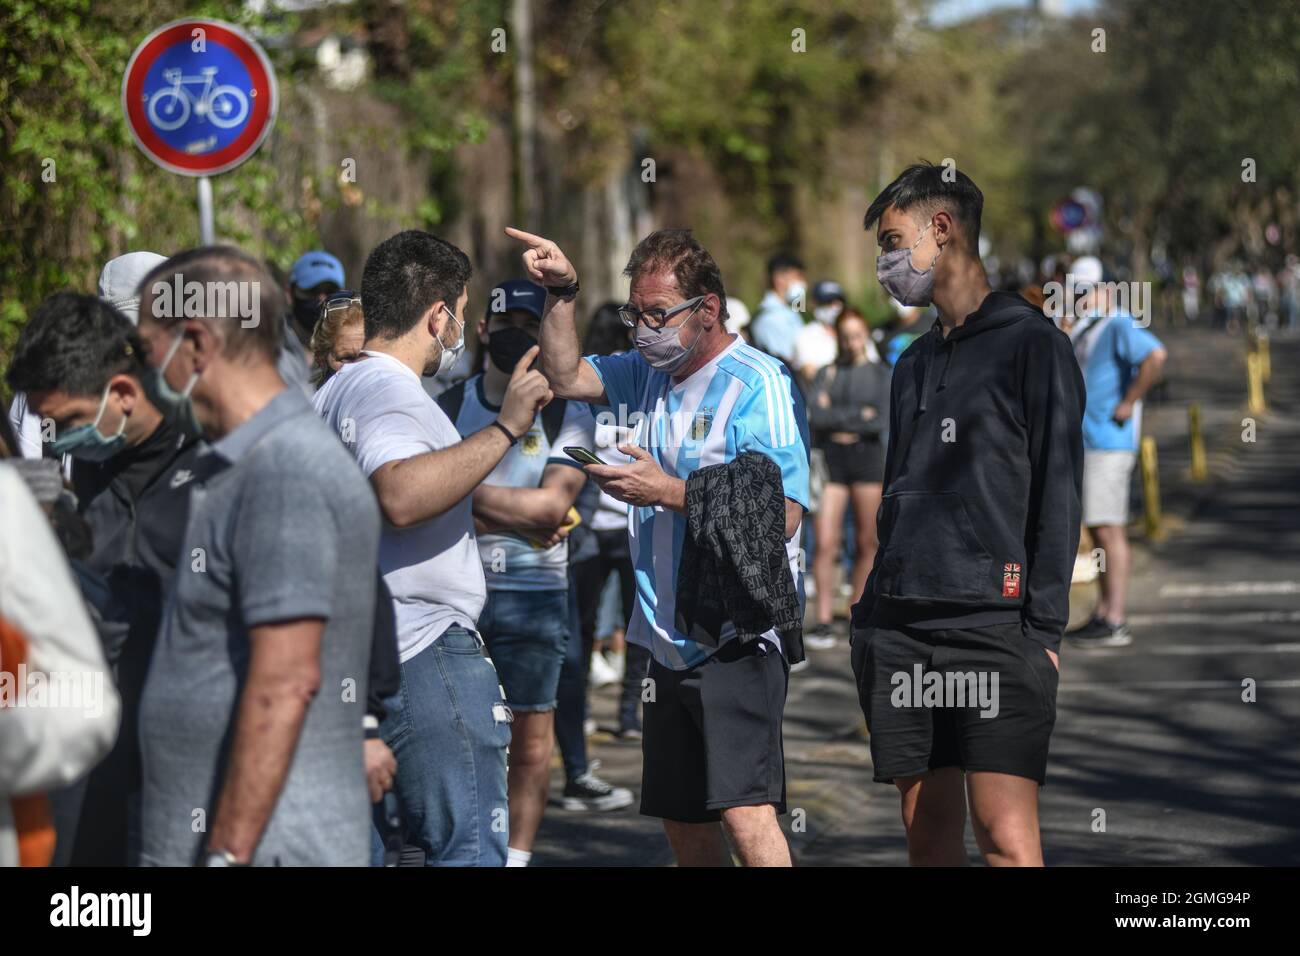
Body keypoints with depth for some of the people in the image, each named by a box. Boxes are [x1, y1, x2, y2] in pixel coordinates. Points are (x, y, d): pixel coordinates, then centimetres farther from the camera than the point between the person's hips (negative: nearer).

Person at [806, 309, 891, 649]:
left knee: (866, 542, 3)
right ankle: (824, 622, -9)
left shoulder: (880, 373, 7)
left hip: (868, 458, 0)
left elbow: (881, 420, -7)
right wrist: (859, 416, -8)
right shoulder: (827, 374, 11)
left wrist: (837, 418, -5)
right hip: (831, 460, 0)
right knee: (825, 543, -9)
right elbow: (815, 415, -5)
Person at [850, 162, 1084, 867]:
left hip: (994, 626, -7)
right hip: (898, 630, 7)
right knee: (928, 833, 4)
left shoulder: (1031, 343, 1)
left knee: (1005, 835, -15)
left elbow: (1057, 492, -5)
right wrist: (874, 619, 14)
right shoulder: (914, 364, 22)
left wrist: (1044, 628, -12)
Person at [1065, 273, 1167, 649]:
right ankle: (1103, 615, 17)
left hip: (1108, 445, -10)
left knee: (1109, 530, -10)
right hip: (1087, 444, 10)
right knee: (1100, 531, 12)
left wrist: (1128, 404, -23)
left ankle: (1115, 624, -10)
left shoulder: (1119, 327, -12)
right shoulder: (1086, 333, 18)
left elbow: (1155, 356, -31)